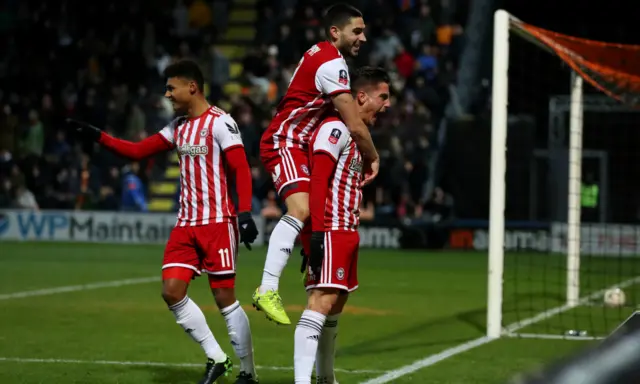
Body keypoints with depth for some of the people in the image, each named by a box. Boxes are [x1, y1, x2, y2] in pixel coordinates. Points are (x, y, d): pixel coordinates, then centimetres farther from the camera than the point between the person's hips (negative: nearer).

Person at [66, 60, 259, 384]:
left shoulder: (219, 122, -9)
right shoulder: (178, 127, 15)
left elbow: (241, 169, -15)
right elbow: (137, 151, 18)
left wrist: (245, 214, -23)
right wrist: (97, 136, 10)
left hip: (217, 223, -8)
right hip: (186, 223, 8)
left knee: (225, 298, -5)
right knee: (172, 292, -2)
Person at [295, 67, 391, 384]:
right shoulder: (336, 129, -12)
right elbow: (318, 182, -20)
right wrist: (317, 233, -26)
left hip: (345, 232, 10)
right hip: (330, 231, -10)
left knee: (336, 303, 18)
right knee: (322, 301, -19)